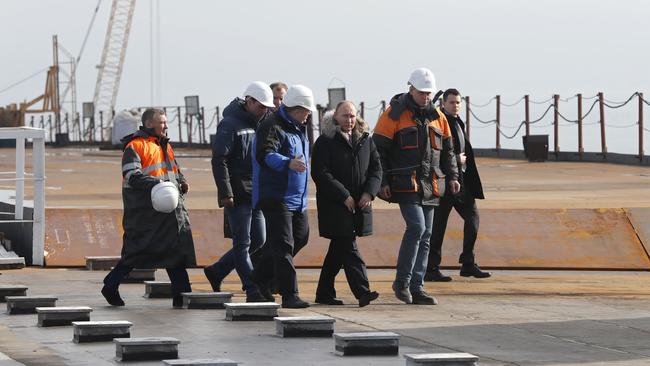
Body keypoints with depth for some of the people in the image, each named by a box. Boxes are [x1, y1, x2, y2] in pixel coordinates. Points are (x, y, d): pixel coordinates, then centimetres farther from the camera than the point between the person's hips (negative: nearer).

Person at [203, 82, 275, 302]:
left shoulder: (259, 125, 15)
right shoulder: (230, 125, -10)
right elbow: (219, 160, -16)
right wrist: (226, 194, -19)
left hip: (256, 195, 9)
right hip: (238, 196, -9)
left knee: (257, 241, 12)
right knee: (242, 243, -4)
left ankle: (216, 271, 25)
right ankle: (253, 290, -3)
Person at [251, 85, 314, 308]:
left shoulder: (297, 128, 17)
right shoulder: (271, 126, -15)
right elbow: (265, 155, -31)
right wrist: (288, 163, -47)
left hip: (297, 197, 10)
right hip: (276, 196, -10)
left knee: (300, 238, 17)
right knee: (283, 245, -10)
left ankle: (260, 277, 29)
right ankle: (289, 294, -10)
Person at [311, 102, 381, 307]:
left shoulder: (365, 140, 11)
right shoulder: (325, 141, -6)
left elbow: (376, 168, 11)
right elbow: (320, 173, -12)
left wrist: (369, 192, -6)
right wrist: (344, 196, -16)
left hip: (360, 204, 6)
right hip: (334, 205, -6)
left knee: (339, 248, 13)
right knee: (349, 248, -11)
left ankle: (324, 293, 22)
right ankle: (362, 292, -18)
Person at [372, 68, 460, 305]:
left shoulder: (437, 116, 14)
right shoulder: (394, 115, -4)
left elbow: (447, 150, 22)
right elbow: (379, 150, -5)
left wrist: (452, 176, 11)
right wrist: (382, 182, -10)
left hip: (430, 186, 6)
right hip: (405, 184, -6)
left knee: (425, 236, 6)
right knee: (416, 227, -19)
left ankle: (416, 288, 11)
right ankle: (402, 281, -6)